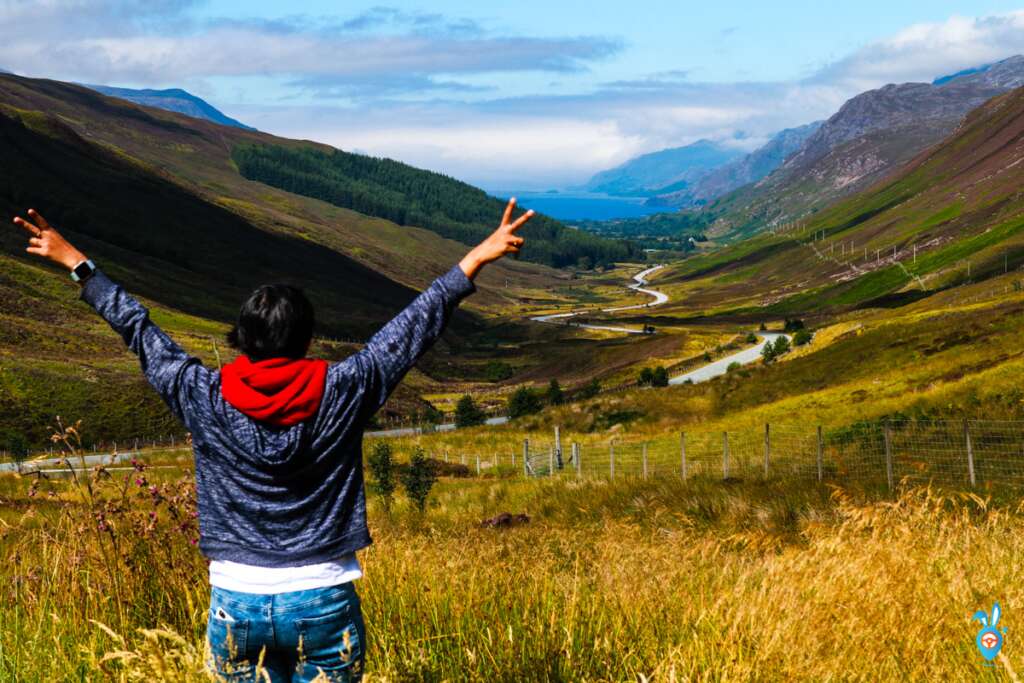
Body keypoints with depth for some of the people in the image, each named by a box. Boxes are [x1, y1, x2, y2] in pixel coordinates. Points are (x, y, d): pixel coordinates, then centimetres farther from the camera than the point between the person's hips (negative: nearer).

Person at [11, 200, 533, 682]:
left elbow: (138, 331, 8)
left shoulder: (204, 399, -4)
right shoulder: (342, 393, -8)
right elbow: (417, 325, -2)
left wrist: (77, 265, 21)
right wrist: (478, 259, 5)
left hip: (236, 601, 2)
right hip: (323, 600, -1)